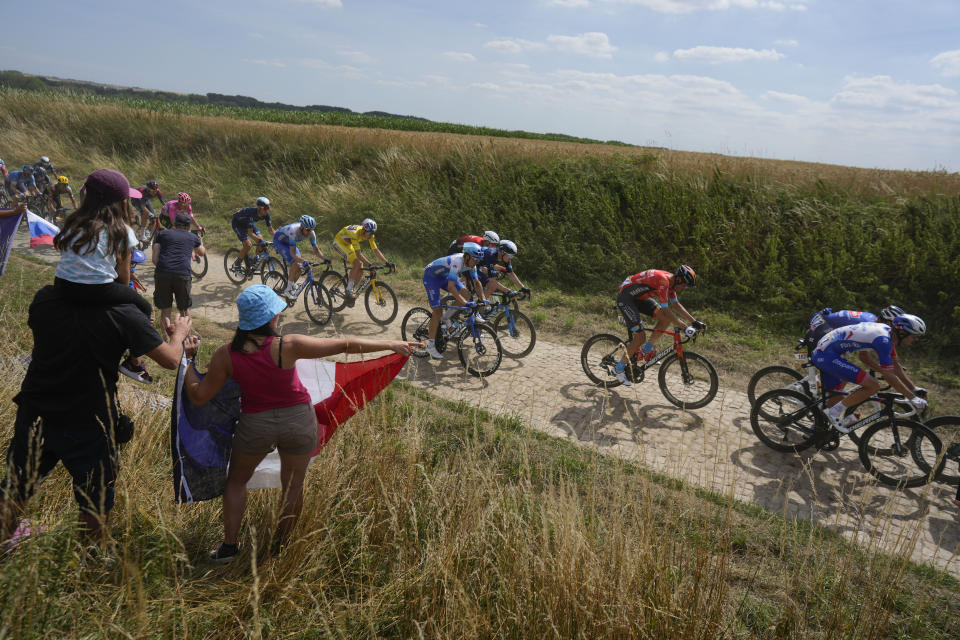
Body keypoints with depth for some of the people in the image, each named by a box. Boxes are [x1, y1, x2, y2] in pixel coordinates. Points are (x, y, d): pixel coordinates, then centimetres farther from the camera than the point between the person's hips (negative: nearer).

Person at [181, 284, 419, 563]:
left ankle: (228, 546, 31)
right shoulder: (288, 346, -22)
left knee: (236, 480, 26)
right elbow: (346, 345, -18)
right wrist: (391, 345, -10)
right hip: (298, 421, -1)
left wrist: (188, 358, 7)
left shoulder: (225, 355, -15)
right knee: (293, 486, 20)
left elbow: (199, 396, -5)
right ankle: (283, 545, 37)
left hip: (255, 425, 1)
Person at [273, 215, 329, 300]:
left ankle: (290, 288, 16)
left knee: (300, 269, -5)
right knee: (295, 263, -25)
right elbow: (293, 253, -42)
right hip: (279, 241, -6)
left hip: (288, 242, 7)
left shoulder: (311, 233, -22)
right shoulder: (294, 231, -40)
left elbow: (316, 249, -14)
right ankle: (288, 291, -16)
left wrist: (324, 259, -31)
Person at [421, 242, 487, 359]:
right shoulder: (457, 262, -37)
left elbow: (476, 282, -3)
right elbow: (451, 286, -45)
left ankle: (446, 318, 7)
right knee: (438, 311, -14)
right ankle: (430, 346, -5)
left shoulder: (470, 263, -13)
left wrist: (482, 300, -16)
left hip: (444, 276, 8)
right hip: (431, 276, -8)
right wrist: (465, 303, -49)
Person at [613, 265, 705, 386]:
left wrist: (695, 322, 1)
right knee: (640, 337, -15)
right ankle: (619, 368, 2)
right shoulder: (663, 281, -29)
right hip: (625, 298, -9)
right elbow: (665, 311, -31)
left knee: (666, 318, -4)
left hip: (639, 298, 9)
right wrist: (686, 327, -30)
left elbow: (676, 305, 8)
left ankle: (646, 350, 9)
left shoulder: (671, 281, 0)